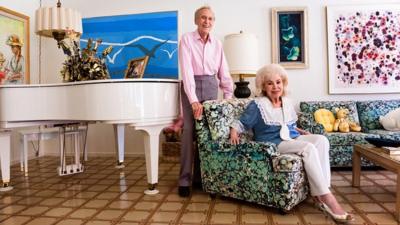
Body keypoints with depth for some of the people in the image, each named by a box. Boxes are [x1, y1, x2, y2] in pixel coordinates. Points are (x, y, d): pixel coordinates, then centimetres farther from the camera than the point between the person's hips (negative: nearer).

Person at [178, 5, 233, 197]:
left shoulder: (217, 44, 9)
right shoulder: (187, 39, -4)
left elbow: (223, 72, 10)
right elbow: (186, 70, -16)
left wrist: (229, 96, 3)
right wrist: (193, 99, -25)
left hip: (211, 87, 4)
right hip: (191, 86, -4)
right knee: (189, 131, -8)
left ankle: (200, 176, 15)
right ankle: (185, 180, -1)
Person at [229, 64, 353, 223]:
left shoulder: (287, 102, 15)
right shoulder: (257, 105, -4)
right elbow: (240, 123, -3)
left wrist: (302, 132, 8)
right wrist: (234, 132, -23)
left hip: (293, 138, 7)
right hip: (273, 144, -7)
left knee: (321, 140, -22)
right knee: (308, 147, -31)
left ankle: (319, 193, -23)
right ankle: (326, 197, -27)